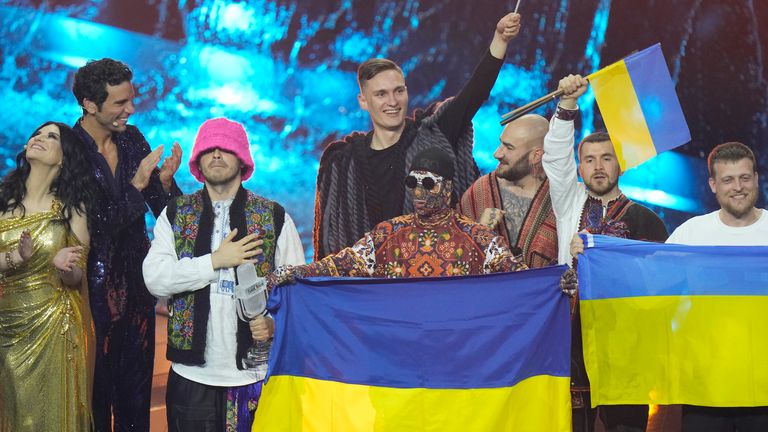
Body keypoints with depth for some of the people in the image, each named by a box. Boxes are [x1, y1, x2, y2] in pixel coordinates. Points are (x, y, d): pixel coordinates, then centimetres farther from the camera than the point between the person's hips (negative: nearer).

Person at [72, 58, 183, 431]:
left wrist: (164, 180, -15)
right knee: (97, 387, 6)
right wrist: (137, 184, -24)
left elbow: (165, 210, 5)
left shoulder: (132, 139, 2)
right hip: (96, 286, -5)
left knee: (137, 388, 14)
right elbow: (92, 226, -20)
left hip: (136, 285, 5)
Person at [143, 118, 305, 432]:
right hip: (191, 373, 1)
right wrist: (216, 261, -10)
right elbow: (155, 279, -4)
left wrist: (275, 323, -15)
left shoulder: (275, 217, 6)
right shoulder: (175, 215, 9)